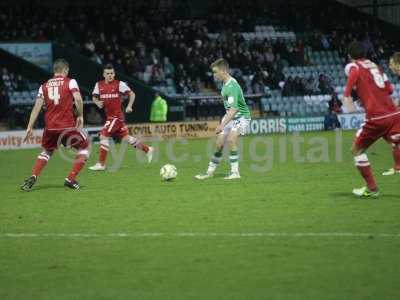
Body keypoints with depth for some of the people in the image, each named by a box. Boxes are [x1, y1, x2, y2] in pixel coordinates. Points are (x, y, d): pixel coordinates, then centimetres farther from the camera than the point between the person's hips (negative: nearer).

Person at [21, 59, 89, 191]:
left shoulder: (44, 86, 11)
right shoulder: (70, 82, 1)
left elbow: (37, 107, 5)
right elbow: (78, 99, -15)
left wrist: (30, 127, 4)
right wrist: (80, 116, -1)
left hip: (50, 127, 4)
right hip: (68, 125, -4)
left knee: (47, 151, 26)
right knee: (84, 147, 15)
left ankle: (33, 177, 6)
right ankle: (71, 179, 5)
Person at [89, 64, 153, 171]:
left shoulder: (119, 84, -7)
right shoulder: (99, 85, 6)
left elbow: (132, 94, 1)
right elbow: (94, 97, 16)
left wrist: (129, 106, -10)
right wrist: (97, 102, -6)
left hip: (117, 115, -6)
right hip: (109, 116, 6)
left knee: (104, 135, -14)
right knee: (125, 137, 13)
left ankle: (101, 164, -8)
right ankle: (147, 149, 31)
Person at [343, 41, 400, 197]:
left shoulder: (353, 66, 4)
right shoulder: (375, 66, 20)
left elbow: (354, 72, -21)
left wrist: (347, 95, -24)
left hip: (376, 118, -5)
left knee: (357, 150, 15)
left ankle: (372, 188, 15)